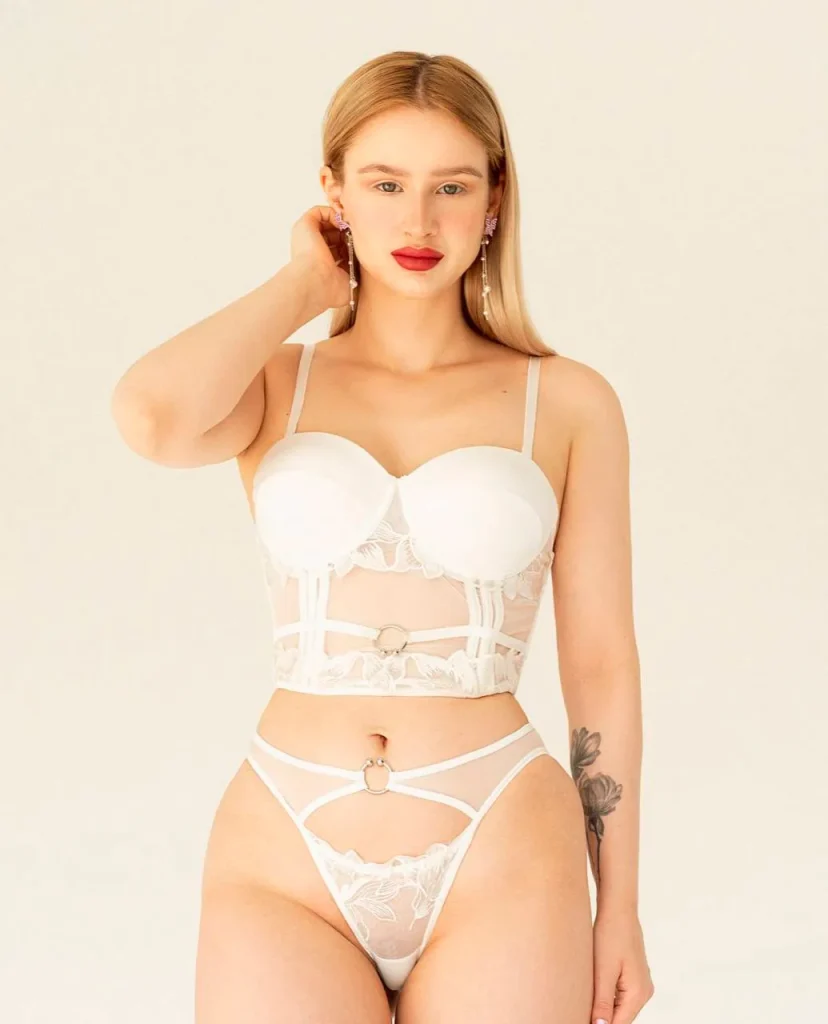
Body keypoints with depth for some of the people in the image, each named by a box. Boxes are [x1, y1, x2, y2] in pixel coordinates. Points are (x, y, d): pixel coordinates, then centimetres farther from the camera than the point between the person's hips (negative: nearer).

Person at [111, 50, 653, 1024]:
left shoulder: (567, 401, 2)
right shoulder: (272, 386, 5)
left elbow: (601, 664, 5)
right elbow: (150, 416, -19)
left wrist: (618, 905, 7)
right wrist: (303, 284, -3)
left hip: (498, 865, 0)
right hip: (284, 863, 1)